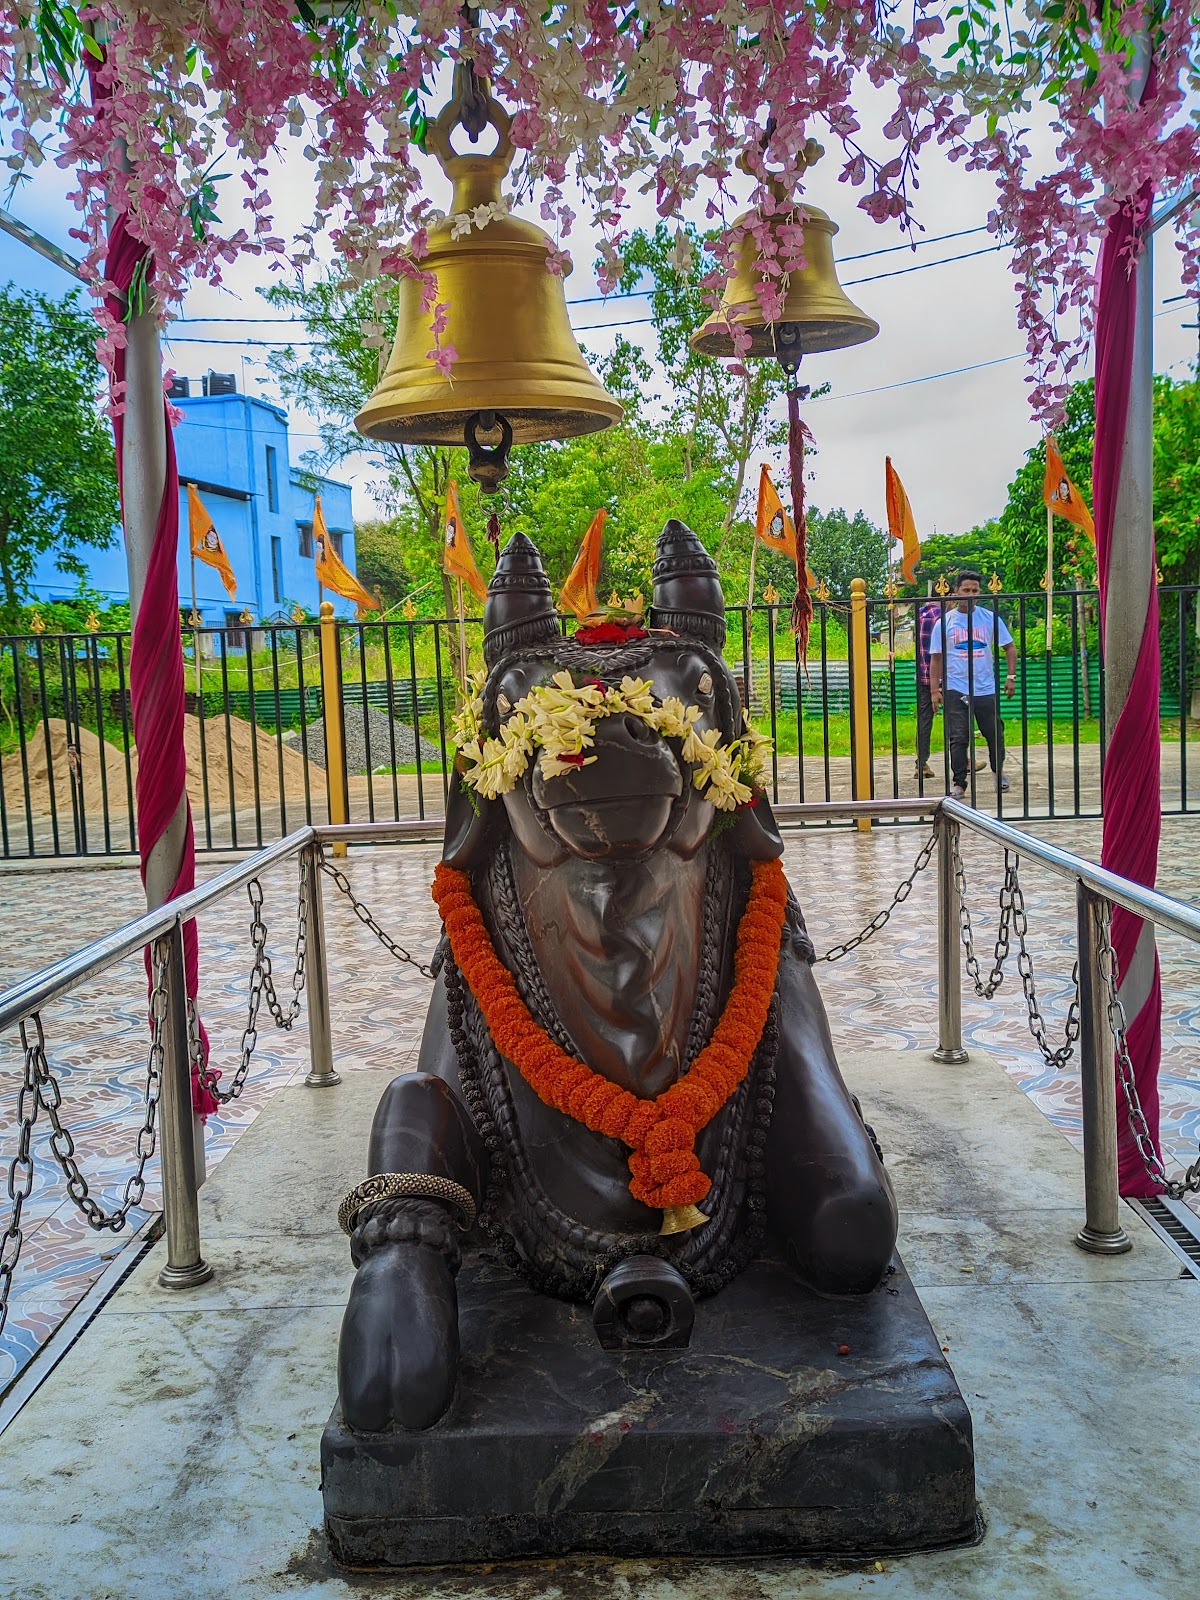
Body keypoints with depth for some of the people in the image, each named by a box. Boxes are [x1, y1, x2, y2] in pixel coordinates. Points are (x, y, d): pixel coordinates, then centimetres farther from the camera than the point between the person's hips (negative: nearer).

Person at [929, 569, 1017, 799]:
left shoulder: (990, 618, 3)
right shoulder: (944, 622, 1)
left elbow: (1009, 647, 10)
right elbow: (936, 658, 4)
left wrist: (1011, 677, 1)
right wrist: (935, 690, -1)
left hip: (987, 689, 1)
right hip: (956, 690, -1)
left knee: (995, 734, 10)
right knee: (958, 739, -3)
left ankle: (998, 772, 34)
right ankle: (959, 784, 6)